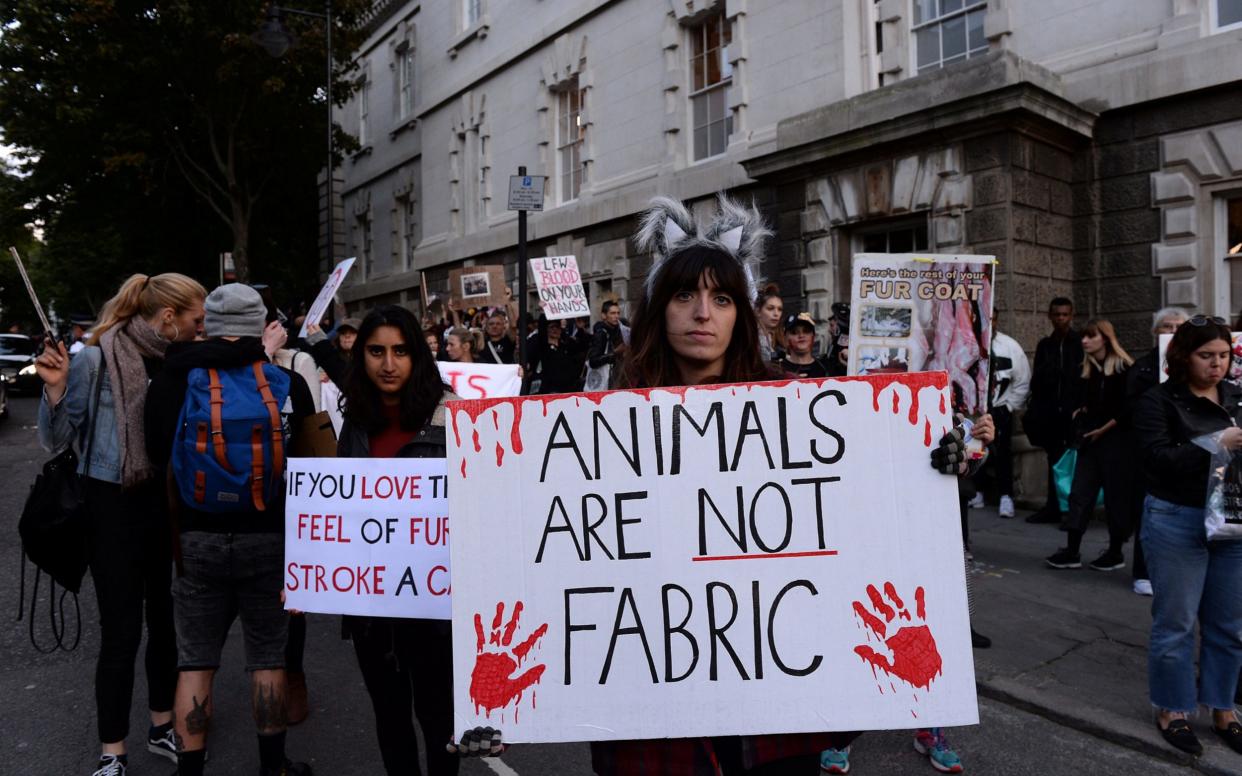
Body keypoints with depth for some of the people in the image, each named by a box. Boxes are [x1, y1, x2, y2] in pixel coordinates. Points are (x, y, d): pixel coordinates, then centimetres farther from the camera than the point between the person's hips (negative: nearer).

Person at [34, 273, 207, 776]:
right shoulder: (97, 360, -12)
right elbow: (56, 442, -8)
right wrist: (55, 388, -24)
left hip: (166, 502, 5)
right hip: (114, 505, -5)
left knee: (166, 619, 13)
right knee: (121, 631, 1)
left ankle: (162, 726, 32)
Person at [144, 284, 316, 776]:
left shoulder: (171, 383, -6)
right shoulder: (288, 384, -7)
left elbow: (156, 459, 3)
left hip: (196, 538, 0)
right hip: (268, 538, 0)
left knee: (195, 660, 13)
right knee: (268, 657, 13)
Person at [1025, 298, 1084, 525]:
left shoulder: (1081, 344, -1)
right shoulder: (1044, 345, 11)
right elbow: (1036, 381, 12)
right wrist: (1035, 413, 5)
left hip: (1074, 413, -3)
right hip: (1050, 414, 4)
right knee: (1054, 461, 8)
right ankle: (1053, 508, 14)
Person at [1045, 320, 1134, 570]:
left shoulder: (1123, 368, -9)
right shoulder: (1087, 368, 10)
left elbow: (1128, 408, -12)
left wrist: (1103, 429, -12)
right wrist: (1082, 412, 2)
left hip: (1115, 439, -6)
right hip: (1089, 439, 6)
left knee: (1115, 496, 4)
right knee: (1079, 493, 3)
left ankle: (1116, 553, 16)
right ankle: (1071, 552, 7)